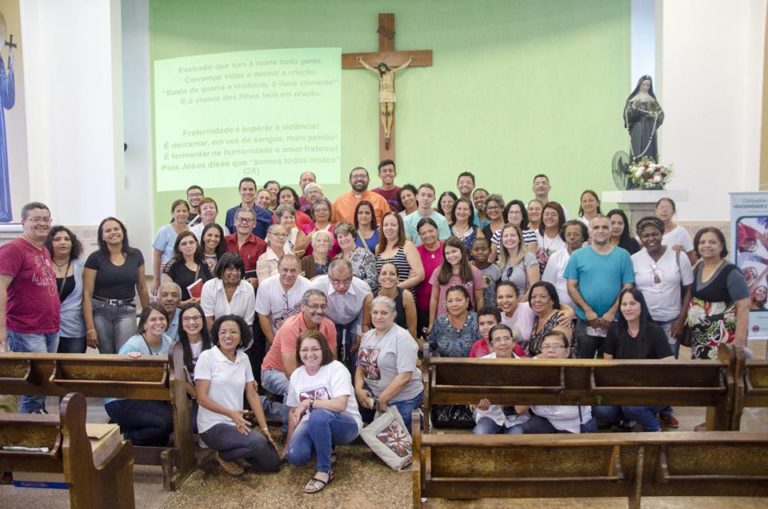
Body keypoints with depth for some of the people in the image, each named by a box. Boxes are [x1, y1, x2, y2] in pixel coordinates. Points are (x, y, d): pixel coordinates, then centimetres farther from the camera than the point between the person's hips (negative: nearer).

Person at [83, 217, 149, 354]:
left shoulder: (135, 255, 4)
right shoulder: (95, 258, -3)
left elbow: (142, 288, 12)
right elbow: (87, 294, -4)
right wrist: (90, 328, -10)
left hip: (127, 312, 1)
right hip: (100, 313, -1)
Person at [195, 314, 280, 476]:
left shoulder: (243, 358, 5)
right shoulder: (207, 357, -11)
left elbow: (252, 395, 6)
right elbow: (201, 397, -14)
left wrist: (264, 428, 0)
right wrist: (230, 413, -28)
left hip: (237, 424, 6)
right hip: (213, 426, -6)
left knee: (272, 462, -2)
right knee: (258, 442, -29)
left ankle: (233, 453, 18)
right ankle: (224, 455, -1)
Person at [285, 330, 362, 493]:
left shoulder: (336, 368, -17)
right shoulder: (296, 375, 1)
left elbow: (340, 404, -29)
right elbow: (293, 412, 10)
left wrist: (309, 403, -25)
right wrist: (287, 444, 10)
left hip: (345, 425, -5)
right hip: (314, 426, 6)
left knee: (318, 415, -37)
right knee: (294, 455, -23)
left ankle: (324, 471, -19)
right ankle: (325, 449, 12)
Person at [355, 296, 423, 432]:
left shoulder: (402, 337, -17)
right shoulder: (367, 336, 6)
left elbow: (405, 376, -22)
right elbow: (360, 367, 10)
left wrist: (382, 399, -17)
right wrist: (358, 389, -9)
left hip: (402, 399, -6)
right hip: (372, 395, 6)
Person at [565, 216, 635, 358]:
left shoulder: (623, 255, 3)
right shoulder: (578, 255, 2)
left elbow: (627, 287, 0)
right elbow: (571, 287, -1)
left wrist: (612, 312, -10)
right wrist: (588, 311, -11)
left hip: (614, 322, 1)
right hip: (585, 322, 0)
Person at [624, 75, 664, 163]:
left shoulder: (653, 100, 13)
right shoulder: (632, 99, 4)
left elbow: (661, 114, 10)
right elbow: (627, 114, -5)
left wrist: (655, 115, -11)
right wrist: (634, 107, -21)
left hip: (650, 131, 3)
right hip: (637, 130, -3)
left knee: (649, 153, -2)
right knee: (637, 152, -10)